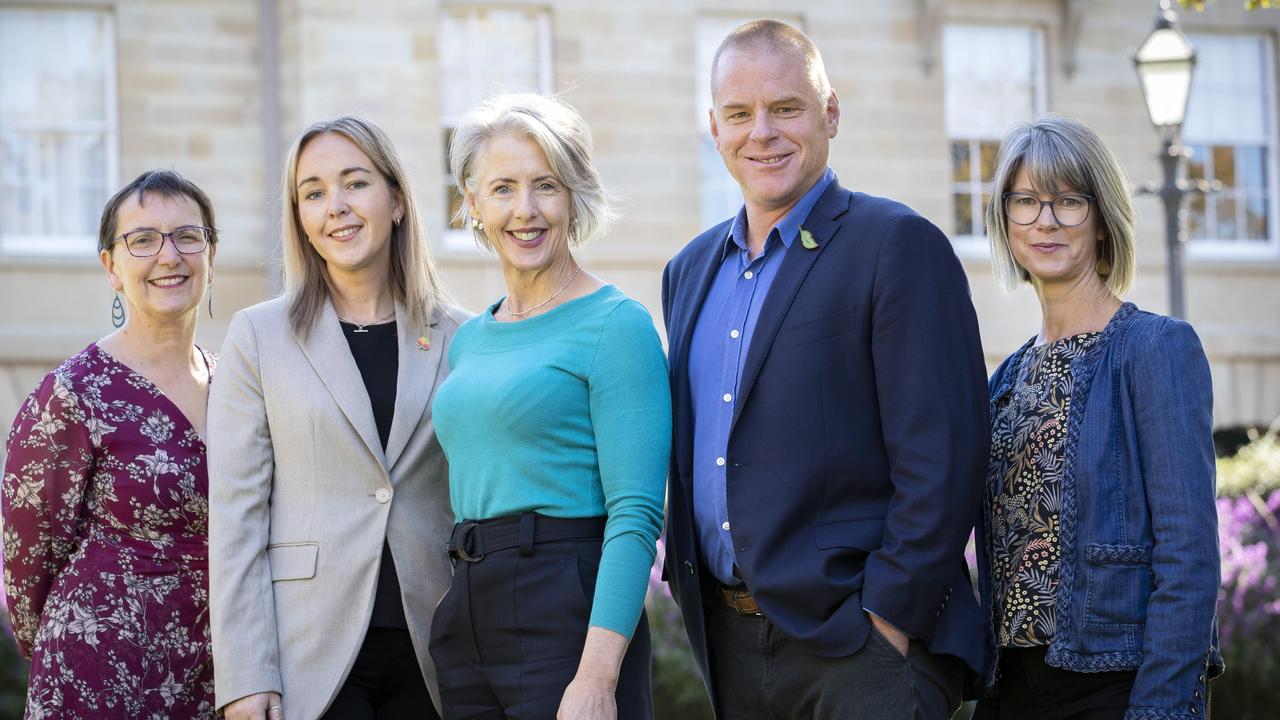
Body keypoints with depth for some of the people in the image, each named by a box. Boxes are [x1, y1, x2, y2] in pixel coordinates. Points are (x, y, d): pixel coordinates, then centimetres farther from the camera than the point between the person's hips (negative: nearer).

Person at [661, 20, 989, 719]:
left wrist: (892, 617, -16)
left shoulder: (898, 246, -7)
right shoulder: (691, 270, 15)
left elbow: (942, 453, -13)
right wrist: (693, 595, 11)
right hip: (729, 635, 6)